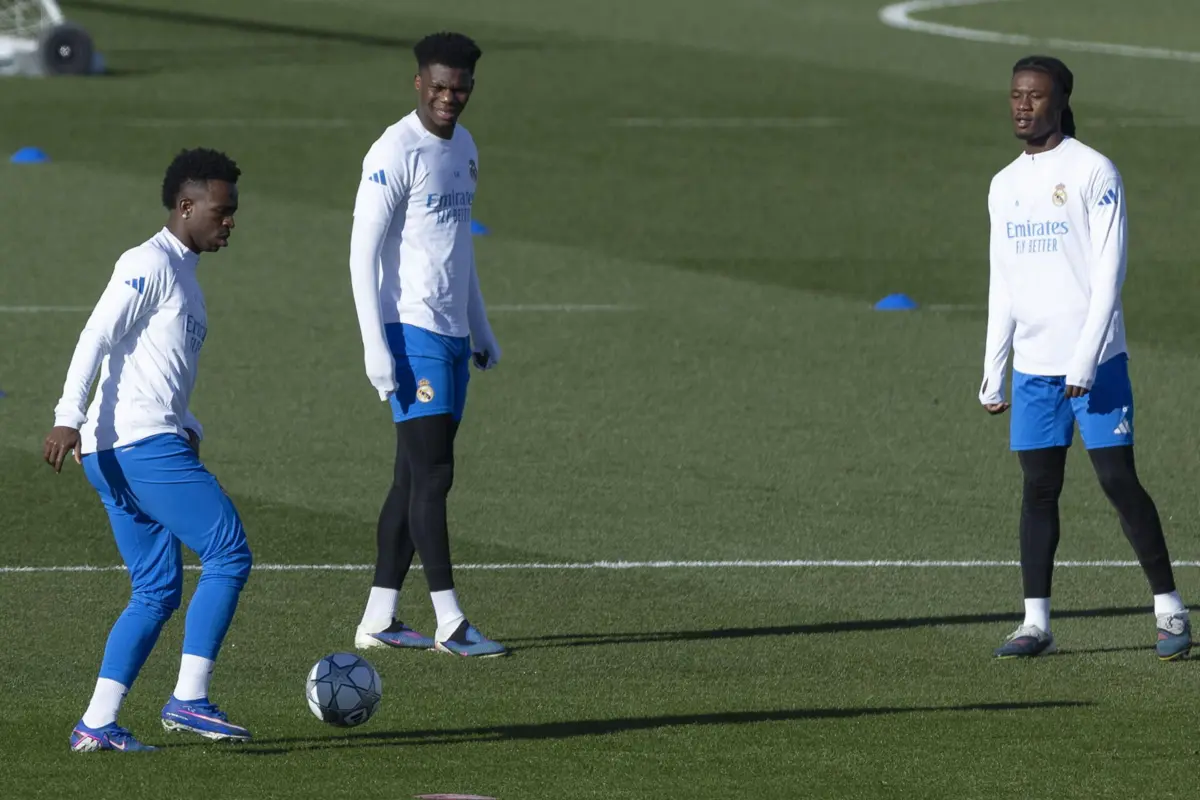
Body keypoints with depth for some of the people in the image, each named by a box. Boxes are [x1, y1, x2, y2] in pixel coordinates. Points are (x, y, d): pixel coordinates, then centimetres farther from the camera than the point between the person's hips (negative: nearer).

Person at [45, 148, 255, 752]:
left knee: (157, 591, 9)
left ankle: (97, 724, 5)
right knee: (229, 555, -11)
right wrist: (68, 417, -23)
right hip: (141, 445, -10)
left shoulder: (181, 273, 23)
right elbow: (97, 339, -15)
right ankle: (189, 699, -13)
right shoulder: (150, 264, -6)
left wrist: (188, 429, 20)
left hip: (134, 449, 10)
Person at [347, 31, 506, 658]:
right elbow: (363, 252, -13)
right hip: (411, 330, -8)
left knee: (415, 477, 7)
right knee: (431, 474, -10)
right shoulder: (395, 152, -11)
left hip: (452, 335, 8)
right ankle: (449, 623, -10)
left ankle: (378, 619, 10)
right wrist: (376, 347, -18)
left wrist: (481, 330, 25)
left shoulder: (464, 149, 16)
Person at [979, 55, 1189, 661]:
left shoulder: (1093, 173, -5)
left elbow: (1108, 273, -10)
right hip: (1033, 367, 5)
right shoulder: (1004, 187, 13)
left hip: (1095, 362, -5)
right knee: (1038, 488, 4)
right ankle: (1036, 622, 6)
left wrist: (1085, 361, -17)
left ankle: (1170, 612, 1)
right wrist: (993, 375, 12)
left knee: (1119, 481, -7)